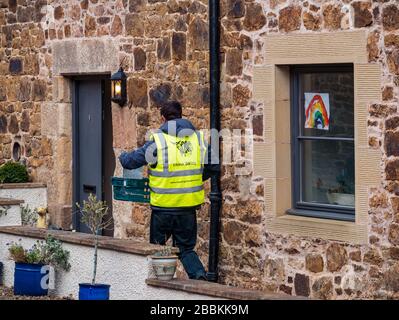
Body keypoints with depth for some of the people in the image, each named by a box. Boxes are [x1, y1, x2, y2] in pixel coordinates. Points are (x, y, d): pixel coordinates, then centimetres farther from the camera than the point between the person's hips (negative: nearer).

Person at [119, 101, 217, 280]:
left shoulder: (158, 140, -9)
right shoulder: (198, 138, 2)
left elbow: (130, 161, -4)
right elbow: (213, 166, 9)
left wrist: (123, 156, 19)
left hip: (163, 206, -3)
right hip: (188, 206, 3)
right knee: (186, 248, 13)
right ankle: (199, 275, -10)